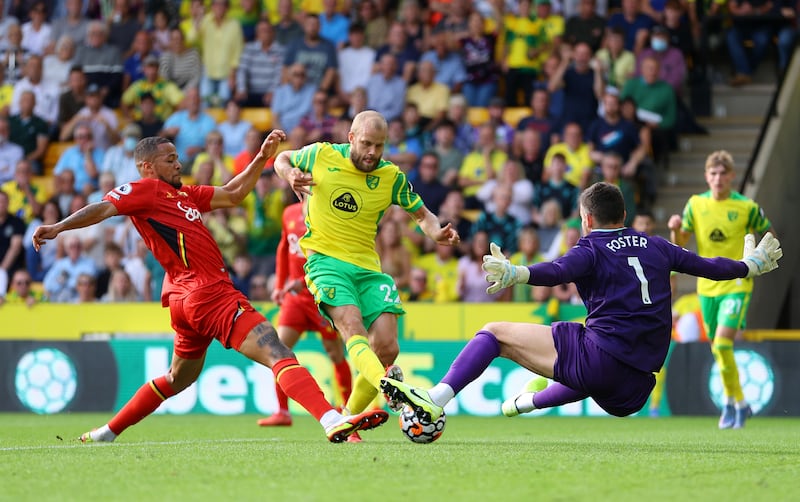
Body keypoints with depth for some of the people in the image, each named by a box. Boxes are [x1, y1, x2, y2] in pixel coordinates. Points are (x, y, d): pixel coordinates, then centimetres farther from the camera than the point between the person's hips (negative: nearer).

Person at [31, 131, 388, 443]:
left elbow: (233, 194, 27)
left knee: (178, 379, 26)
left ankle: (107, 433, 30)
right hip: (210, 292, -11)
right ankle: (333, 422, -35)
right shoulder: (145, 189, -2)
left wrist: (262, 158, 19)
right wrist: (58, 228, -29)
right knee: (277, 354, -21)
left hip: (187, 299, 11)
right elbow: (104, 208, -15)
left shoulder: (183, 194, 24)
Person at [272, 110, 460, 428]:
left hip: (368, 267, 3)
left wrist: (437, 232, -8)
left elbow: (422, 214, 14)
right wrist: (290, 175, -5)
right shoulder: (321, 155, -1)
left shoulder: (391, 176, 4)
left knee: (387, 349, -10)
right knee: (353, 330, -29)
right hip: (325, 259, -3)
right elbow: (283, 159, 18)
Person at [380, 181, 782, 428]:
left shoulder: (591, 250, 0)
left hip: (597, 357, -6)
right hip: (635, 390, 7)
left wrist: (515, 274, -38)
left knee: (494, 333, -2)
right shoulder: (655, 247, 17)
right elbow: (705, 266, 28)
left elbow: (556, 273, -22)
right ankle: (527, 403, 65)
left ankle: (436, 400, -19)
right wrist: (750, 264, 45)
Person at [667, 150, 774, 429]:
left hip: (736, 284, -4)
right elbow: (681, 242, 6)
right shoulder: (696, 204, 1)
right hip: (707, 286, 4)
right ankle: (733, 402, 28)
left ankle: (737, 403, -5)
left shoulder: (747, 208, -8)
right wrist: (676, 229, -14)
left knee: (722, 343, -19)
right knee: (717, 348, 11)